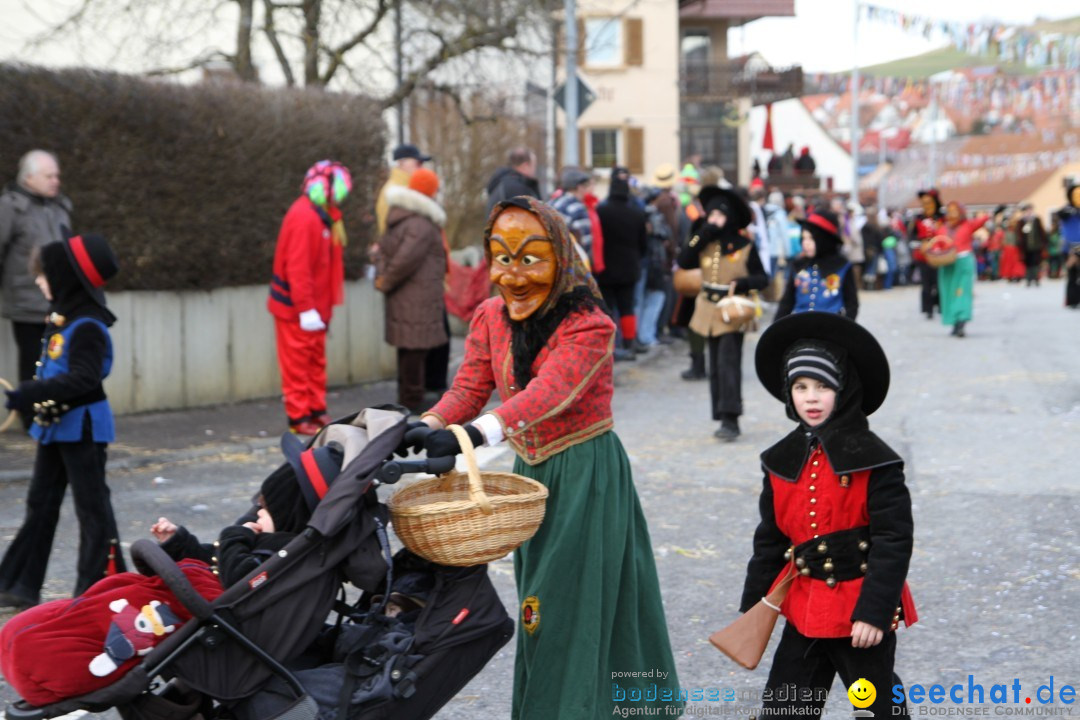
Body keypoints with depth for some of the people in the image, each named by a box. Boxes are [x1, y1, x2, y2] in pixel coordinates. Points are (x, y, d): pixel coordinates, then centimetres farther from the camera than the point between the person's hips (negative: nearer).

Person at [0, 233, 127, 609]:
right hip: (55, 424, 10)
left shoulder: (87, 326, -21)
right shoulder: (62, 318, 9)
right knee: (40, 504, 14)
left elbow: (82, 379, -30)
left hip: (82, 426, -10)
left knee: (92, 505, 0)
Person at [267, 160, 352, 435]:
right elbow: (297, 268, -24)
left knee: (316, 362, 15)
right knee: (298, 364, -2)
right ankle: (299, 418, 4)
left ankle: (317, 410, 23)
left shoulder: (320, 216, 11)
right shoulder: (304, 217, -20)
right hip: (297, 309, -9)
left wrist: (320, 307, 11)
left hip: (314, 306, 9)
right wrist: (306, 309, -24)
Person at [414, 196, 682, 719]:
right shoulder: (490, 318, 1)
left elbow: (548, 394, -36)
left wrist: (477, 434, -51)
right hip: (530, 473, 7)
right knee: (537, 598, 16)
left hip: (586, 474, -6)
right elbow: (469, 389, -6)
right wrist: (425, 427, -28)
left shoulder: (589, 327, -21)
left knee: (576, 598, -7)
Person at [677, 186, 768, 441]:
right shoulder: (705, 244, 6)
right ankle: (722, 416, 15)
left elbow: (762, 278, 1)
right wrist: (702, 235, -12)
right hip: (709, 312, 5)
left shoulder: (745, 247, -4)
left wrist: (744, 283, -19)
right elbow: (683, 262, -9)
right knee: (716, 368, 8)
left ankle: (730, 419, -16)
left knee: (727, 364, -15)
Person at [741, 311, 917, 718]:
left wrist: (874, 611, -18)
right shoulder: (782, 461, 5)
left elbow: (894, 541, -15)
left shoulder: (873, 460, -13)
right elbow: (769, 540, 13)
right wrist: (753, 607, 13)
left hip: (861, 612, -5)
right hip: (804, 611, 5)